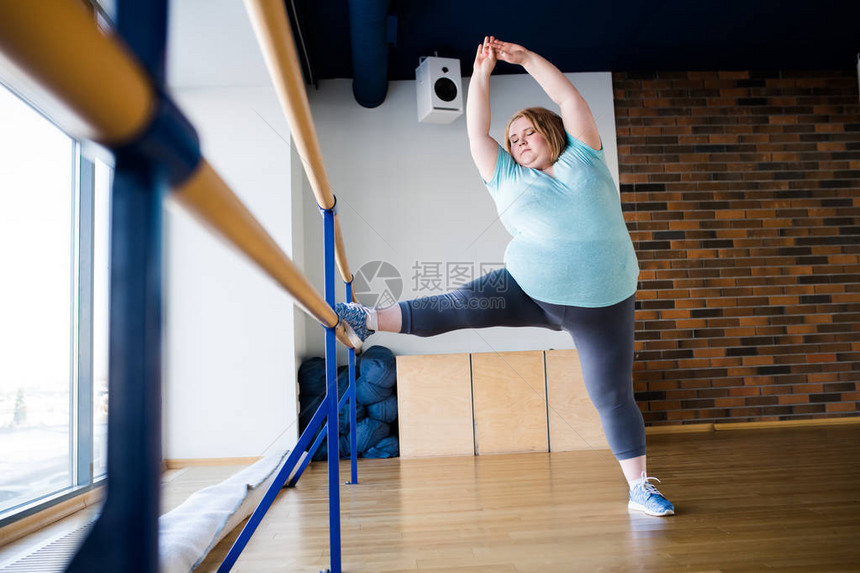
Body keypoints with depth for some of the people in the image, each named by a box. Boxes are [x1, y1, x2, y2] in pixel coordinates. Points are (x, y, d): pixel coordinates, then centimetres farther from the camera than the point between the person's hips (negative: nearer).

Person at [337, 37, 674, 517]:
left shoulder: (583, 158, 7)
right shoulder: (508, 178, 8)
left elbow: (571, 100, 1)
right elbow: (478, 132, 1)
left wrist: (525, 57, 2)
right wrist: (481, 73, -5)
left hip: (602, 305, -1)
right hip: (530, 290, 1)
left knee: (613, 395, 3)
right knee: (456, 306, -14)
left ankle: (641, 487, 16)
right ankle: (368, 320, -10)